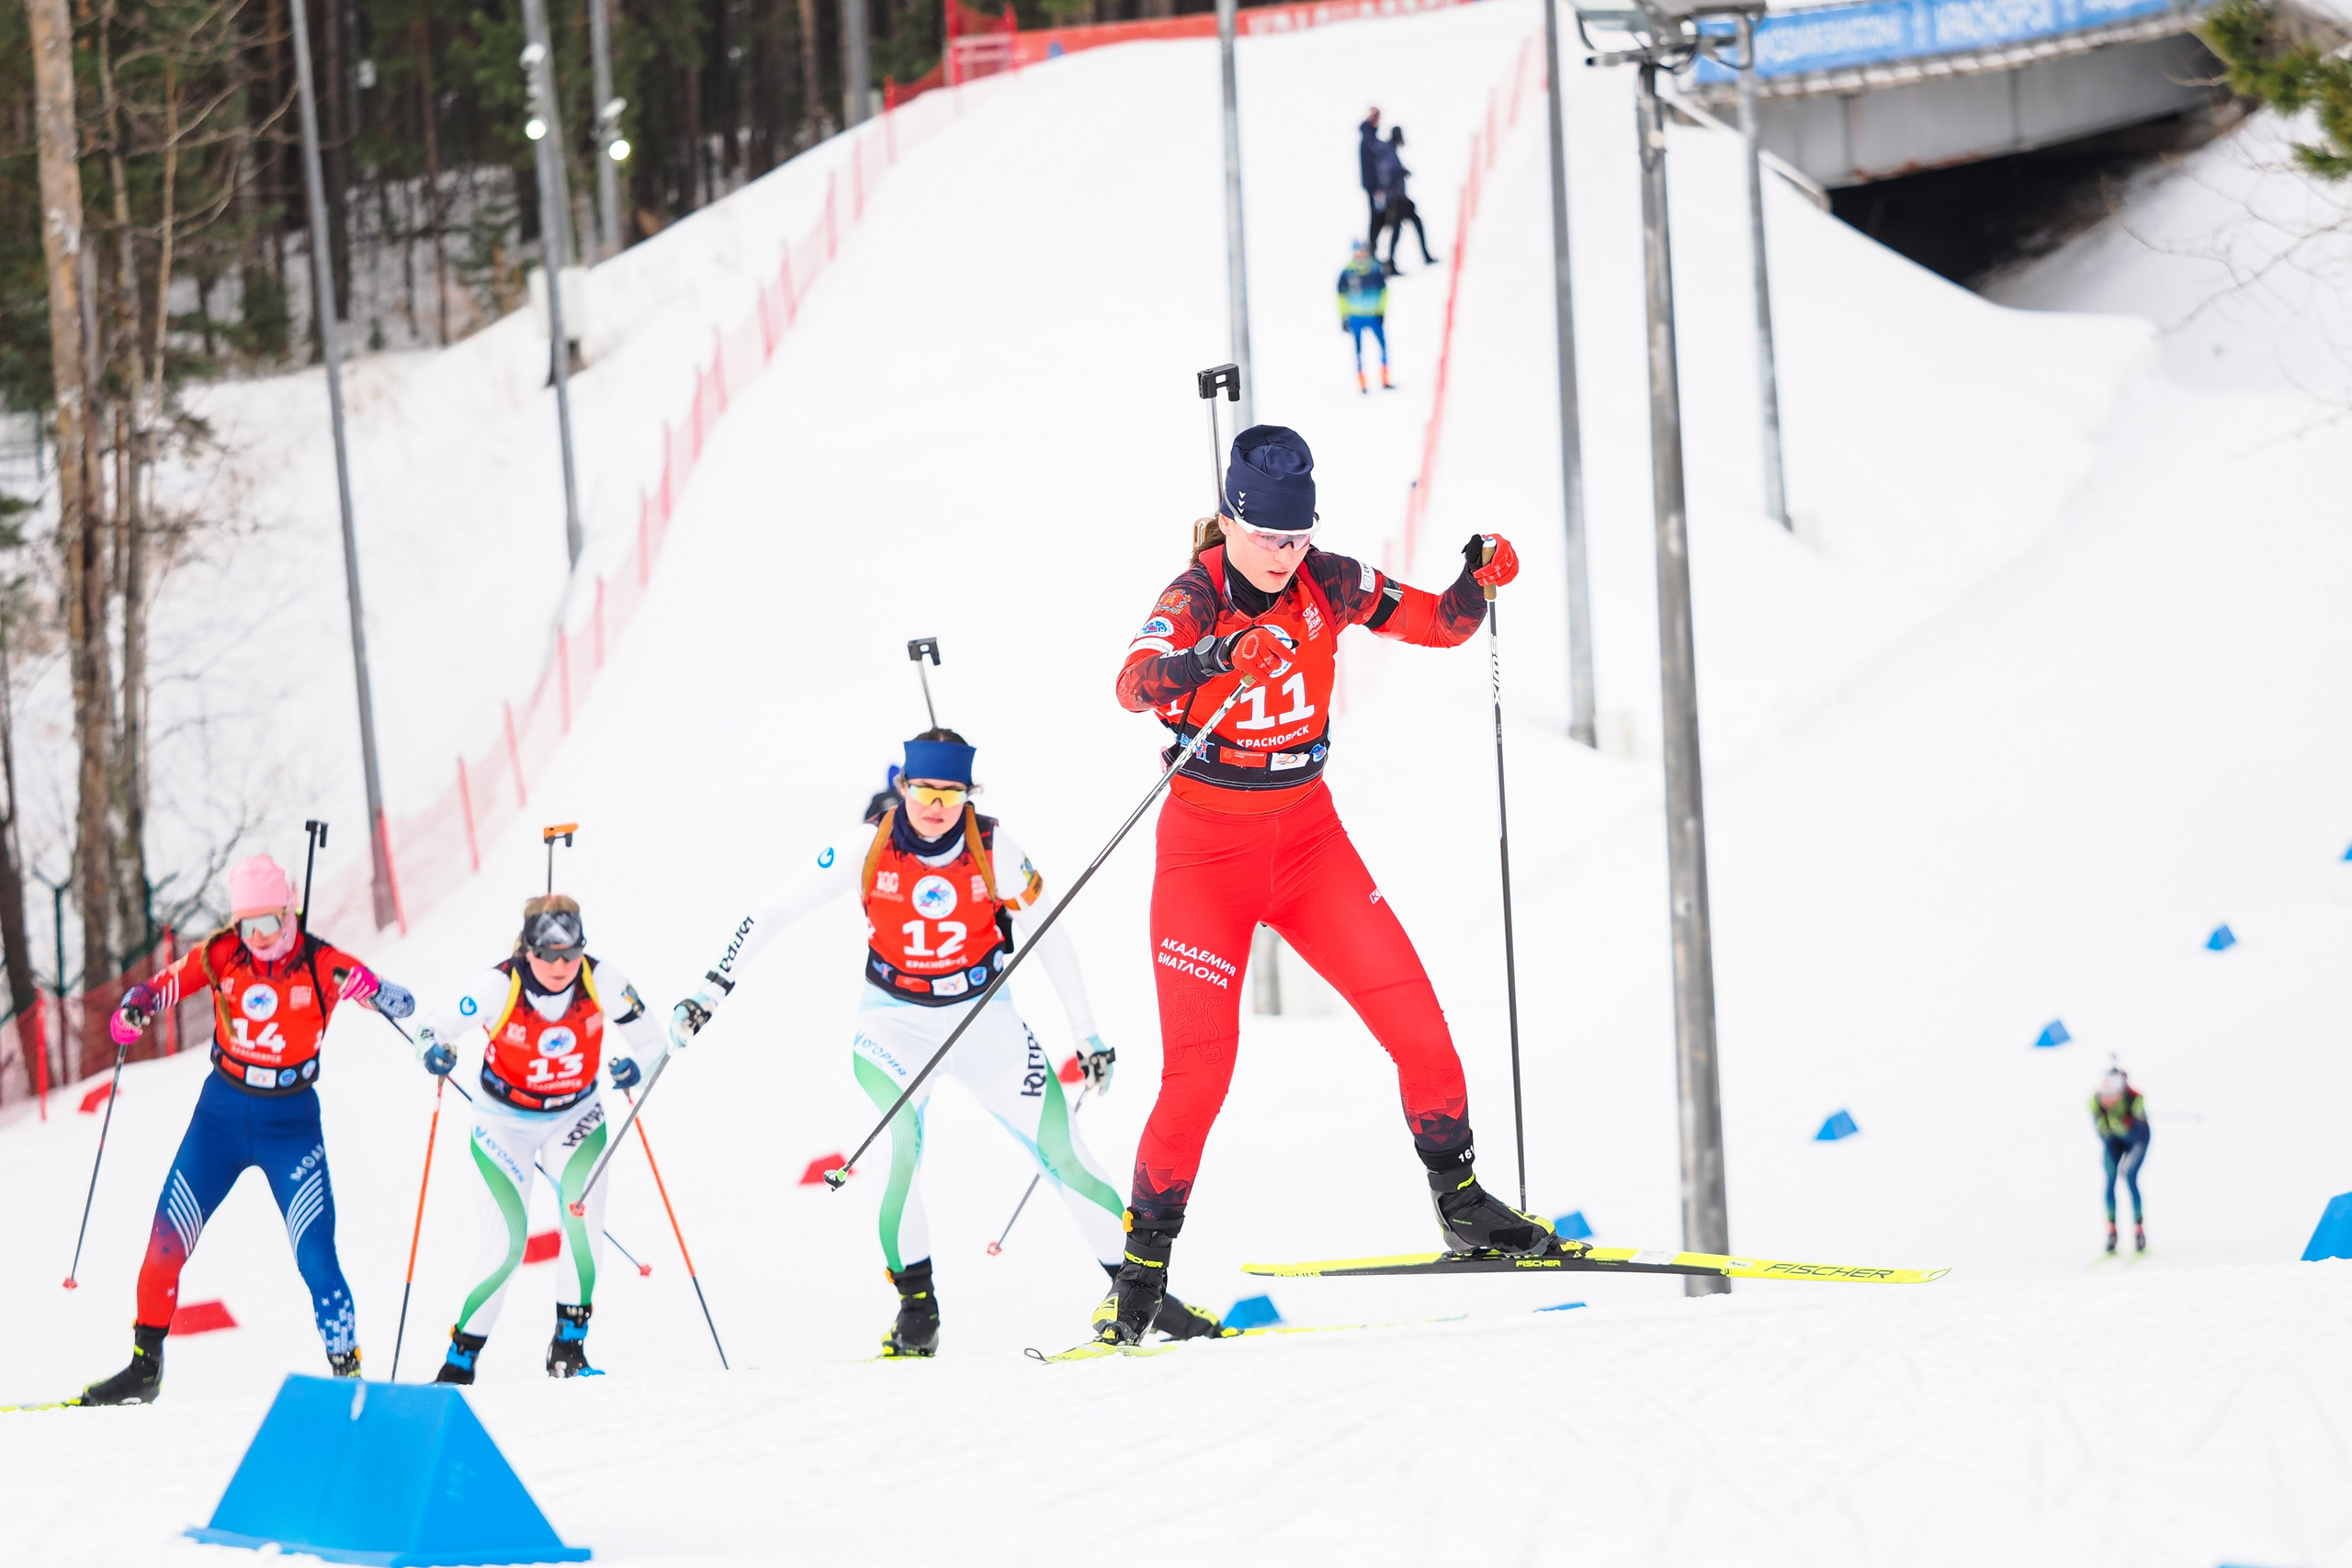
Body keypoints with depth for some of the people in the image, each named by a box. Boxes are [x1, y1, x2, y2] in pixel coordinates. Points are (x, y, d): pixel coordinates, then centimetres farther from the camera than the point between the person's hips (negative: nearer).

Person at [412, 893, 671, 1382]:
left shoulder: (603, 981, -18)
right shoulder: (497, 987, -24)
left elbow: (651, 1040, -7)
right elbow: (434, 1030, -13)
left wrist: (634, 1066, -29)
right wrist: (436, 1053, -36)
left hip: (576, 1117, 2)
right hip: (506, 1121, -2)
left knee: (583, 1216, -23)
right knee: (506, 1244, -12)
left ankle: (569, 1347, -10)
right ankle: (461, 1359, 5)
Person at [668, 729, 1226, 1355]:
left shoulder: (994, 850, -12)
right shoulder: (868, 847, -12)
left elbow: (1050, 938, -1)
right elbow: (775, 915, -5)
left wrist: (1089, 1037, 2)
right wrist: (710, 993, -9)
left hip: (983, 1020, 1)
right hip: (894, 1022, -1)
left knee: (1061, 1151, -10)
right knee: (901, 1139, -28)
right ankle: (916, 1304, -15)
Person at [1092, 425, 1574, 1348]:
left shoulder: (1326, 583, -4)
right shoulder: (1195, 599, -18)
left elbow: (1439, 624, 6)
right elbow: (1136, 683, -38)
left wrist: (1480, 579, -16)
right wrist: (1216, 658, -58)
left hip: (1308, 838, 4)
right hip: (1208, 847, -4)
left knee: (1414, 1018, -7)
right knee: (1200, 1067, -11)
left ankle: (1462, 1204, 10)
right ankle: (1143, 1268, 2)